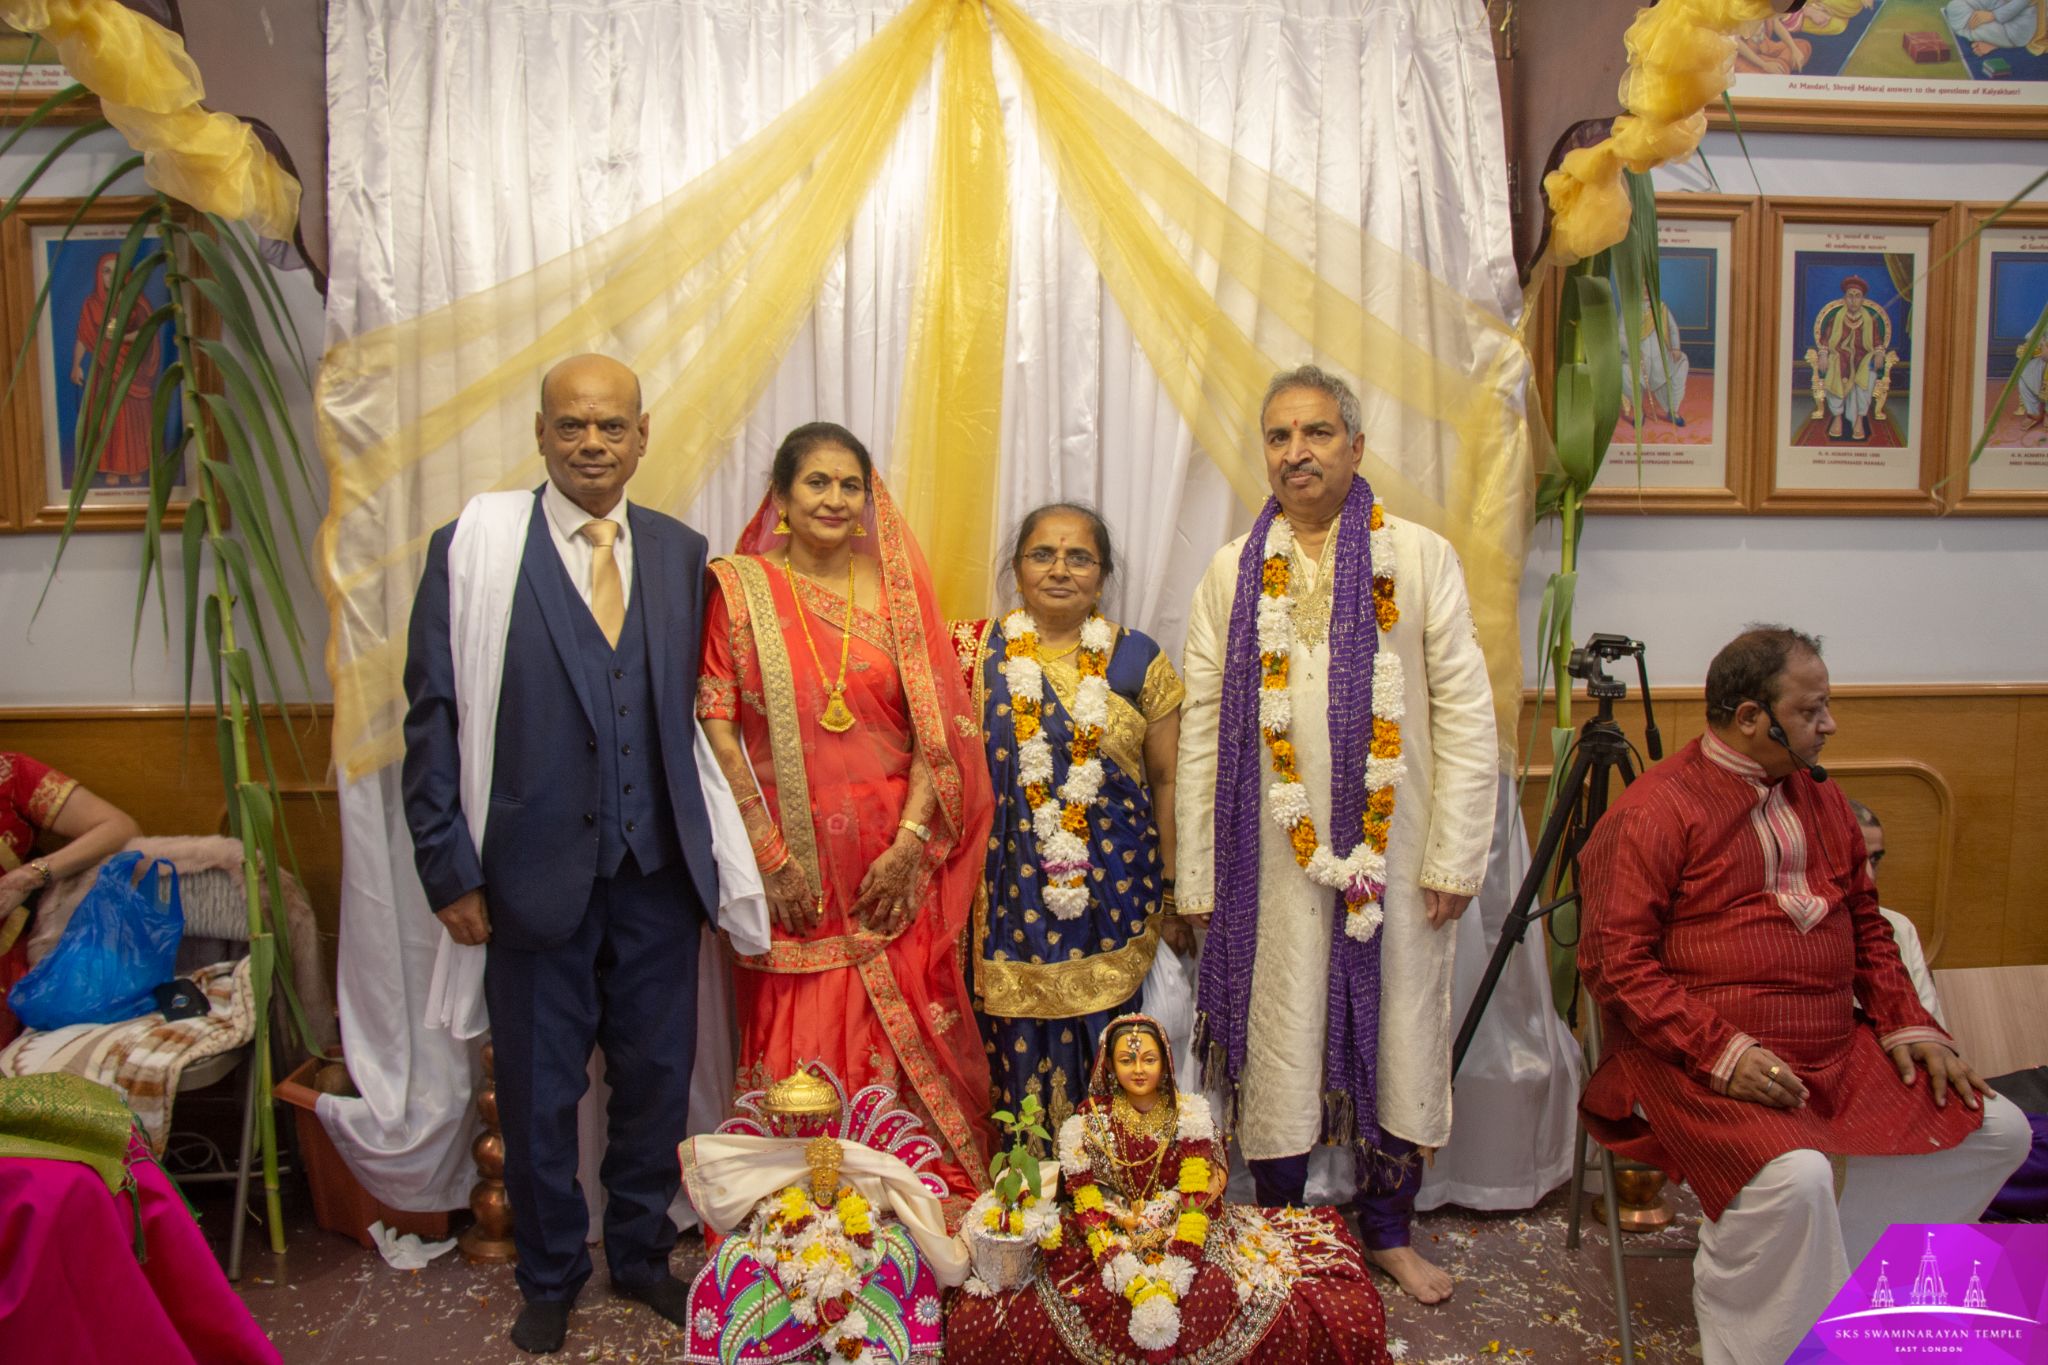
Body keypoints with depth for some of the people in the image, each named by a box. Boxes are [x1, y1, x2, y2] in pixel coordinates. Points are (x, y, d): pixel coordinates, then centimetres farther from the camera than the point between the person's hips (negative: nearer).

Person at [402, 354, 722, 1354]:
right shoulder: (472, 549, -4)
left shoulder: (682, 554, 4)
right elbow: (434, 719, -5)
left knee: (657, 1076, 15)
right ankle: (549, 1278, 36)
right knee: (538, 1090, 13)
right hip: (536, 870, -2)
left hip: (658, 871, 3)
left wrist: (708, 845, 1)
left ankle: (640, 1254, 38)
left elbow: (696, 709, 5)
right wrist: (451, 870, -7)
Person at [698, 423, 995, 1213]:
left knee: (910, 1044, 6)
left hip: (892, 866, 2)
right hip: (789, 866, -1)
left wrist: (909, 843, -8)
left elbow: (938, 729, 2)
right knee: (797, 1055, 5)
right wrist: (768, 853, -9)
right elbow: (717, 727, -4)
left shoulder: (897, 589, 7)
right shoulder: (739, 587, 2)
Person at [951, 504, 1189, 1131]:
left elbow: (1166, 782, 6)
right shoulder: (979, 651, 4)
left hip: (1113, 898, 0)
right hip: (1009, 894, 0)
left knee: (1104, 1055, 5)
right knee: (1017, 1050, 4)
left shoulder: (1139, 660, 4)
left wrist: (1174, 896, 5)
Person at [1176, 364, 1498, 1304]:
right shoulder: (1232, 571, 5)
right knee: (1277, 1047, 8)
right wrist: (1196, 876, -1)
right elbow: (1201, 728, 2)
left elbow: (1464, 712, -1)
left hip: (1394, 850, 0)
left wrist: (1455, 857, -6)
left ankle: (1387, 1231, 33)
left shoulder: (1420, 557, 1)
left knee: (1400, 1038, 11)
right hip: (1273, 855, 0)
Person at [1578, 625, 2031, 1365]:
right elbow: (1616, 963, -16)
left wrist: (1906, 1022, 7)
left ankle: (1836, 1277, 7)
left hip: (1837, 1049, 9)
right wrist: (1721, 1051, -23)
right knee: (1794, 1177, -32)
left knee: (1998, 1132, 2)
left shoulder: (1820, 801, 13)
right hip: (1698, 1059, -8)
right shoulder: (1654, 812, -12)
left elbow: (1865, 925, 22)